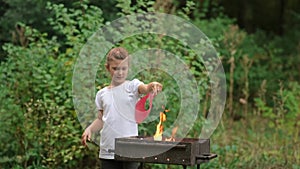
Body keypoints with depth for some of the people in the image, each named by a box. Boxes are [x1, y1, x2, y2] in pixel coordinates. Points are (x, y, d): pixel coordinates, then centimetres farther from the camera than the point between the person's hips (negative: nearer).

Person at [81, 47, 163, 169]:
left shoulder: (132, 86, -3)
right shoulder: (102, 94, 9)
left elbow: (145, 89, -24)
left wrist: (152, 86, -47)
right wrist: (89, 129, -2)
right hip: (107, 151, 4)